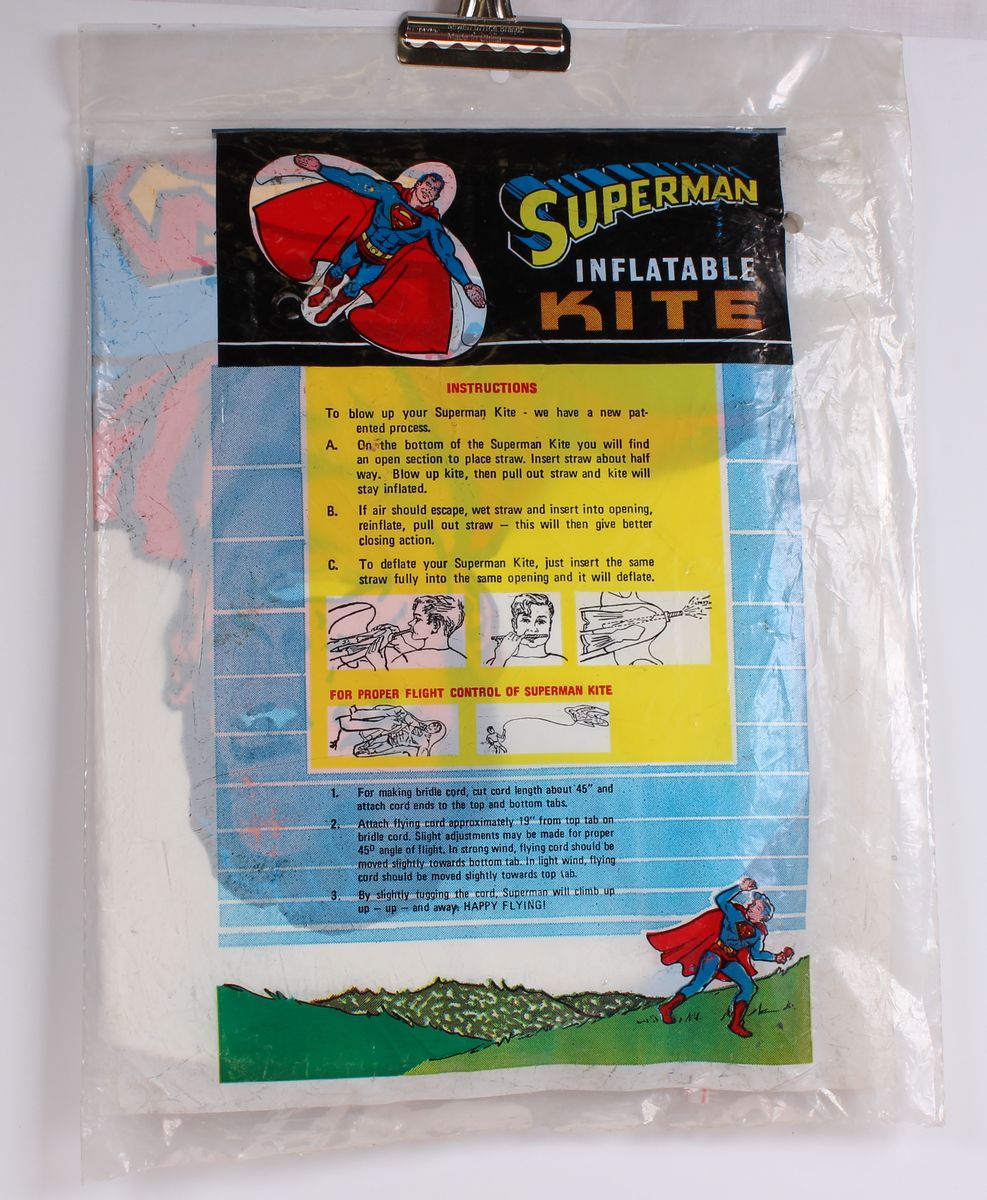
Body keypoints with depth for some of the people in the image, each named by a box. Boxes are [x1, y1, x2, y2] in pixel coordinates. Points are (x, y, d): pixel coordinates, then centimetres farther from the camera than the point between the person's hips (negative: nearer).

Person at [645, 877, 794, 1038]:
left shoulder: (758, 932, 13)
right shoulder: (736, 914, -3)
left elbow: (756, 954, 20)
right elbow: (720, 899, -18)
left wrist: (775, 957, 9)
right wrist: (740, 887, -23)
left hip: (731, 961, 7)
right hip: (715, 953, -6)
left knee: (748, 986, -7)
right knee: (700, 982, -23)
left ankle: (736, 1023, 0)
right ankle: (667, 1007, -21)